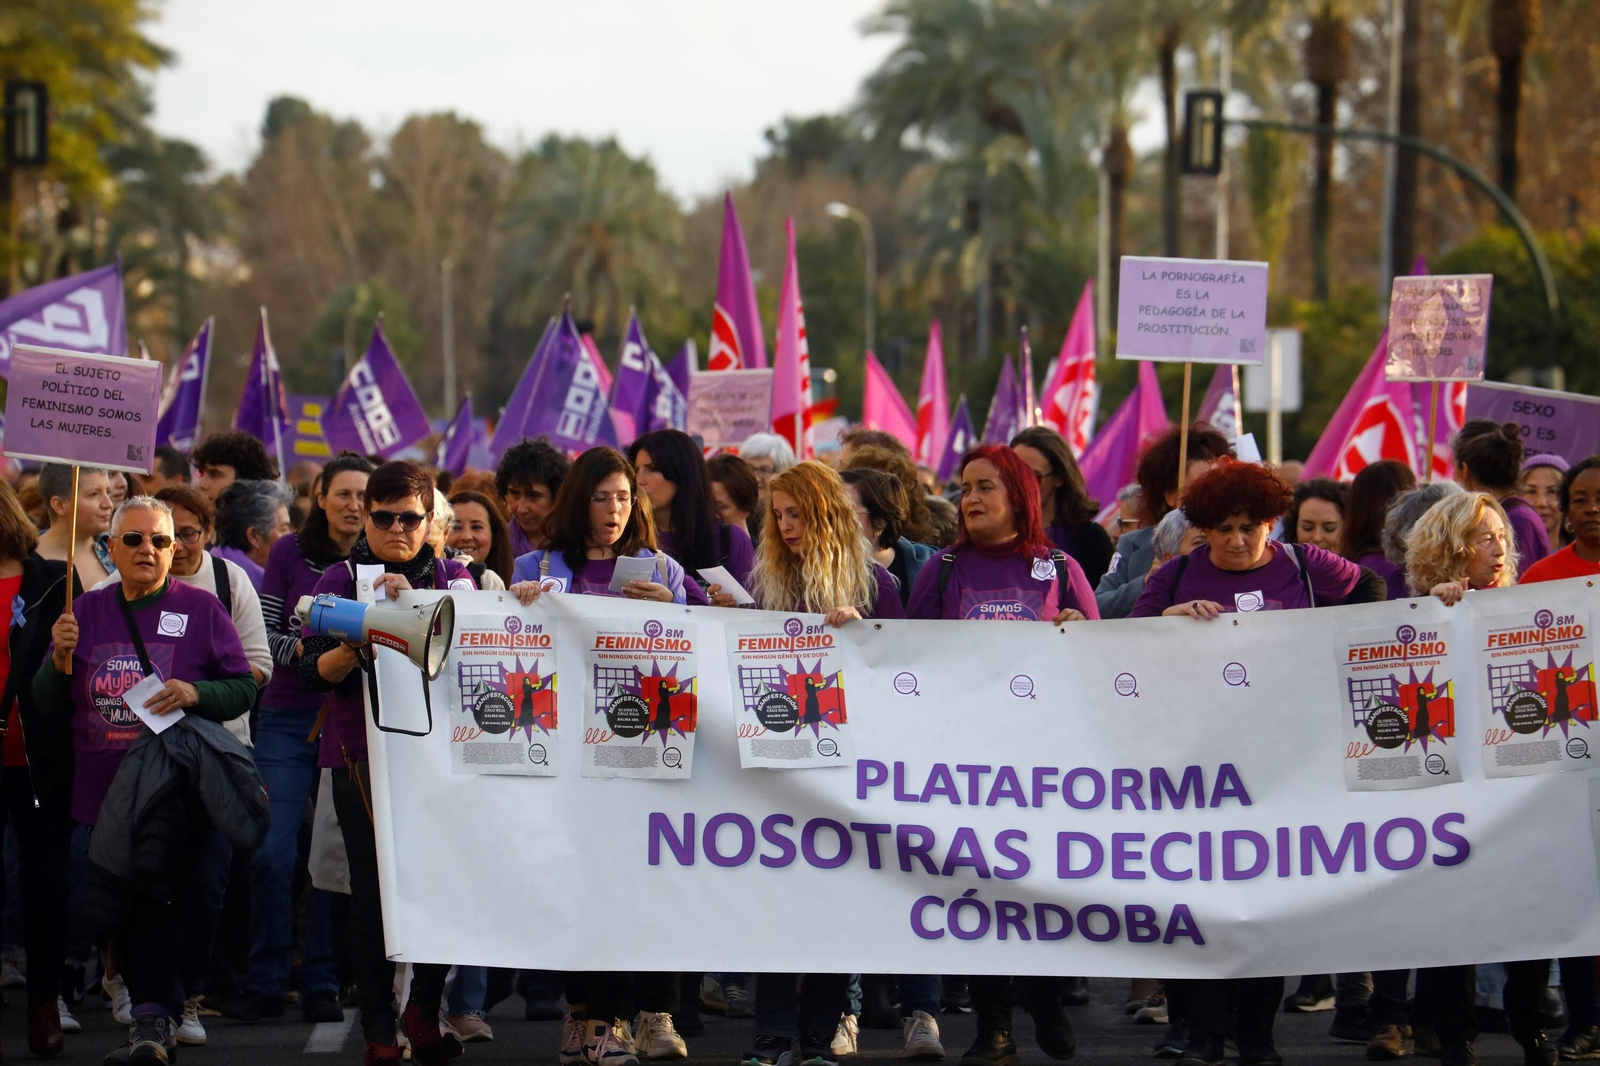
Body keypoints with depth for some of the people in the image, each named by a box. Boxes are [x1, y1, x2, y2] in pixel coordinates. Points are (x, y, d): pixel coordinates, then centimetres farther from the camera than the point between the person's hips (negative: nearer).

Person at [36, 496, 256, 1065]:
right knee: (121, 907, 7)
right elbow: (47, 700, 11)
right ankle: (147, 1007, 18)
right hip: (104, 790, 4)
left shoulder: (200, 609, 2)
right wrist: (59, 659, -9)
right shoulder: (87, 610, 11)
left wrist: (194, 693, -18)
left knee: (163, 896, -12)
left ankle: (154, 1016, -10)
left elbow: (245, 688, 1)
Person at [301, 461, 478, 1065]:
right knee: (371, 890, -2)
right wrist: (356, 647, -19)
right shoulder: (340, 581, 9)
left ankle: (424, 1009, 12)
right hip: (363, 753, -1)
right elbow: (312, 672, 0)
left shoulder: (452, 578, 13)